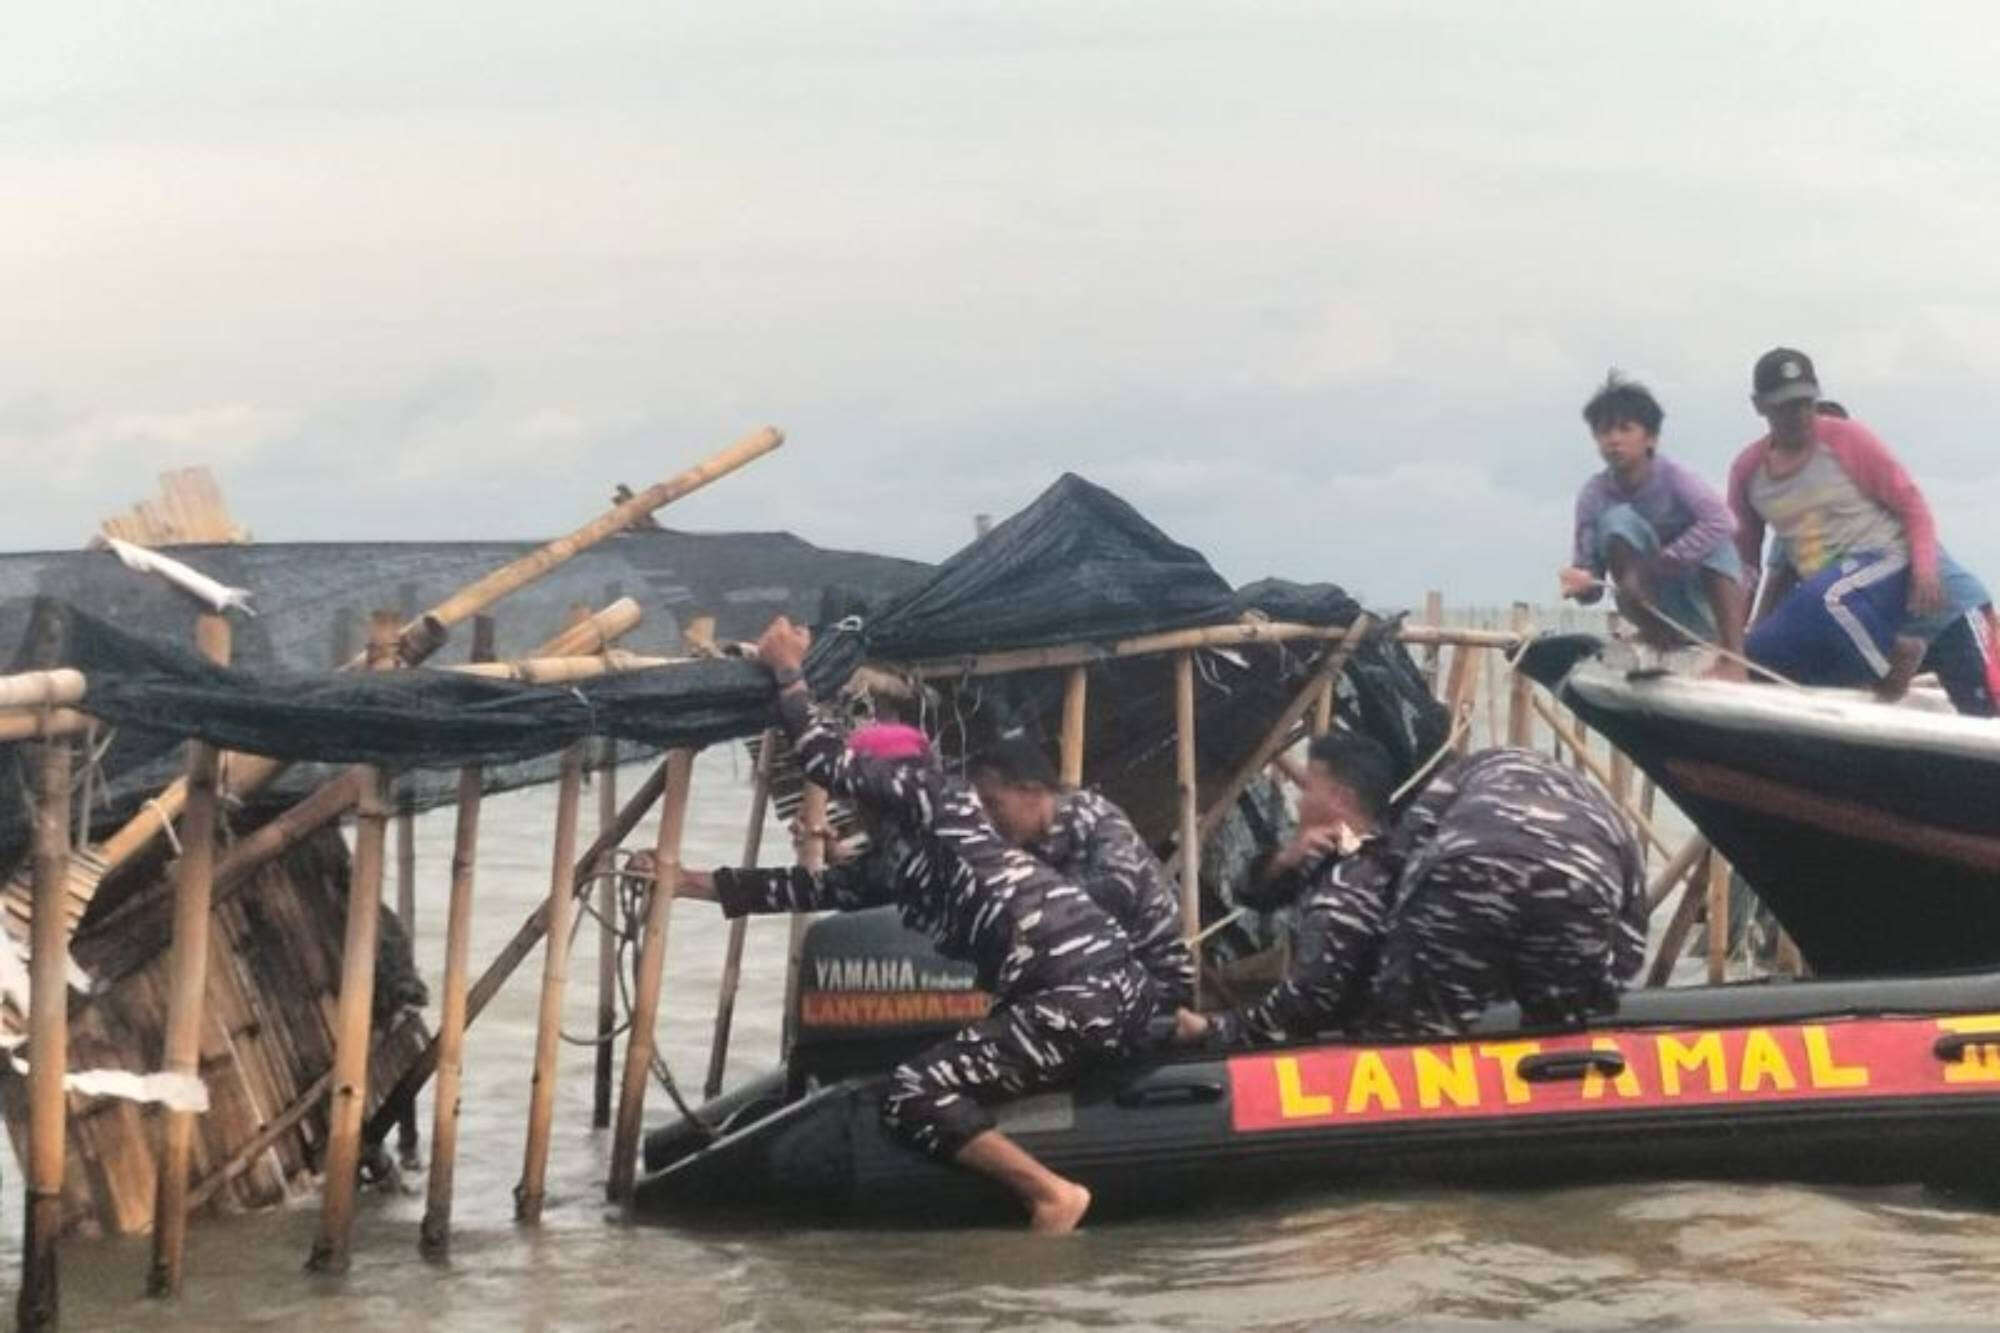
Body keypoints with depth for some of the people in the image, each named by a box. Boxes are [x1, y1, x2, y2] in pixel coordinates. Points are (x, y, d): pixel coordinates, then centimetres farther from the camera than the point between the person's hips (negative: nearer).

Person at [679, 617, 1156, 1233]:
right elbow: (818, 889, 31)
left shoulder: (929, 789, 5)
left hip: (1078, 990, -10)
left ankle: (1053, 1194, -17)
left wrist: (787, 672, 20)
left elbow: (827, 762, 5)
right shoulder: (905, 866, 27)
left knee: (913, 1095, -11)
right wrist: (693, 882, 33)